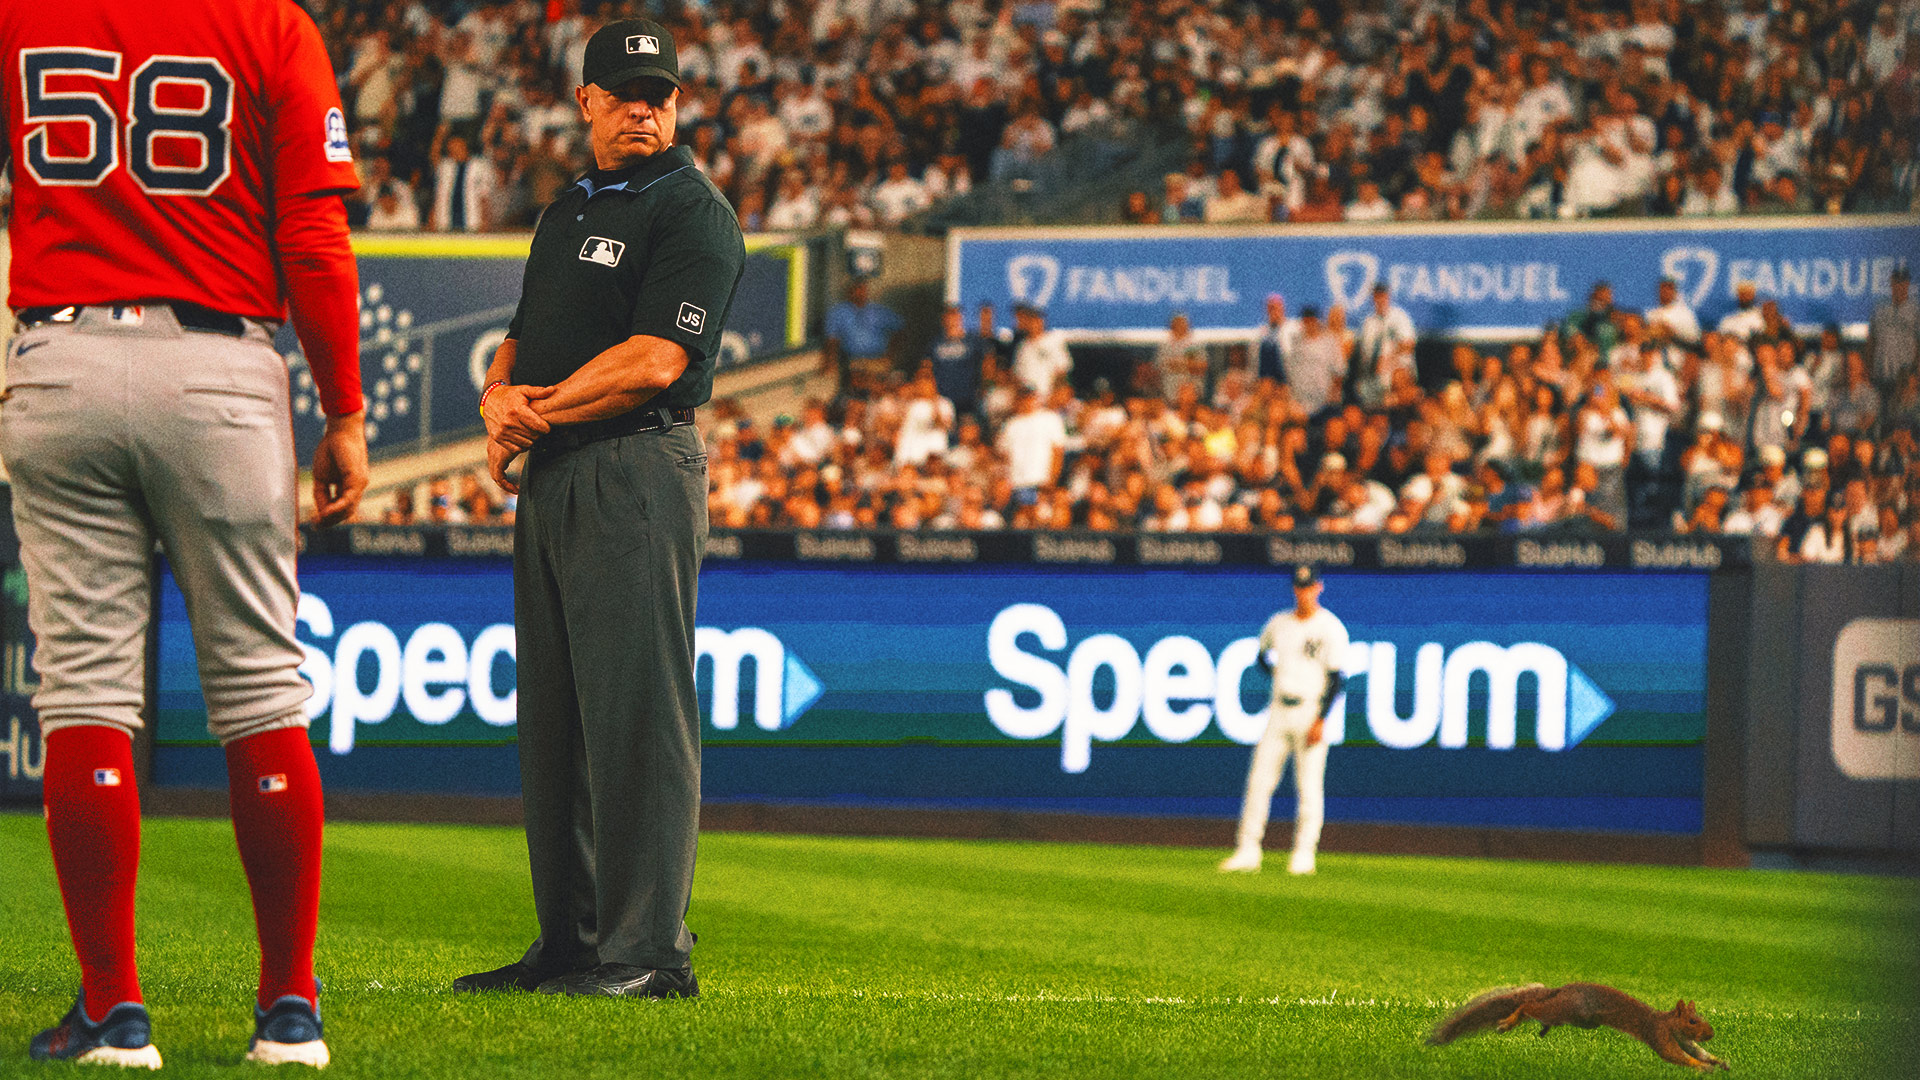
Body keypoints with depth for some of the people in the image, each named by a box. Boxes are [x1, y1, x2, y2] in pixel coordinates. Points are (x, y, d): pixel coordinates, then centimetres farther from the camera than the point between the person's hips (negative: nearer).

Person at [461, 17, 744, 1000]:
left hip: (638, 469, -9)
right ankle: (571, 940, 15)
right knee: (552, 715, 10)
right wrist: (499, 397, -1)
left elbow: (655, 359, -16)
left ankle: (648, 950, -12)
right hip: (549, 479, 9)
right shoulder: (569, 209, 21)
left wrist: (538, 413, -9)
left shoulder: (691, 210, -6)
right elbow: (521, 339, 22)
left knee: (635, 710, -11)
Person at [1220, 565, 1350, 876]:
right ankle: (1248, 852, 1)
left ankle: (1304, 853, 3)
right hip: (1279, 711, 5)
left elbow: (1337, 678, -11)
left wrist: (1321, 720, -17)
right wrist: (1276, 672, 11)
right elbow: (1262, 653, 30)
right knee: (1259, 780, -1)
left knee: (1309, 786, -4)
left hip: (1311, 712, -5)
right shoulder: (1278, 624, 10)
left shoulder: (1330, 628, -6)